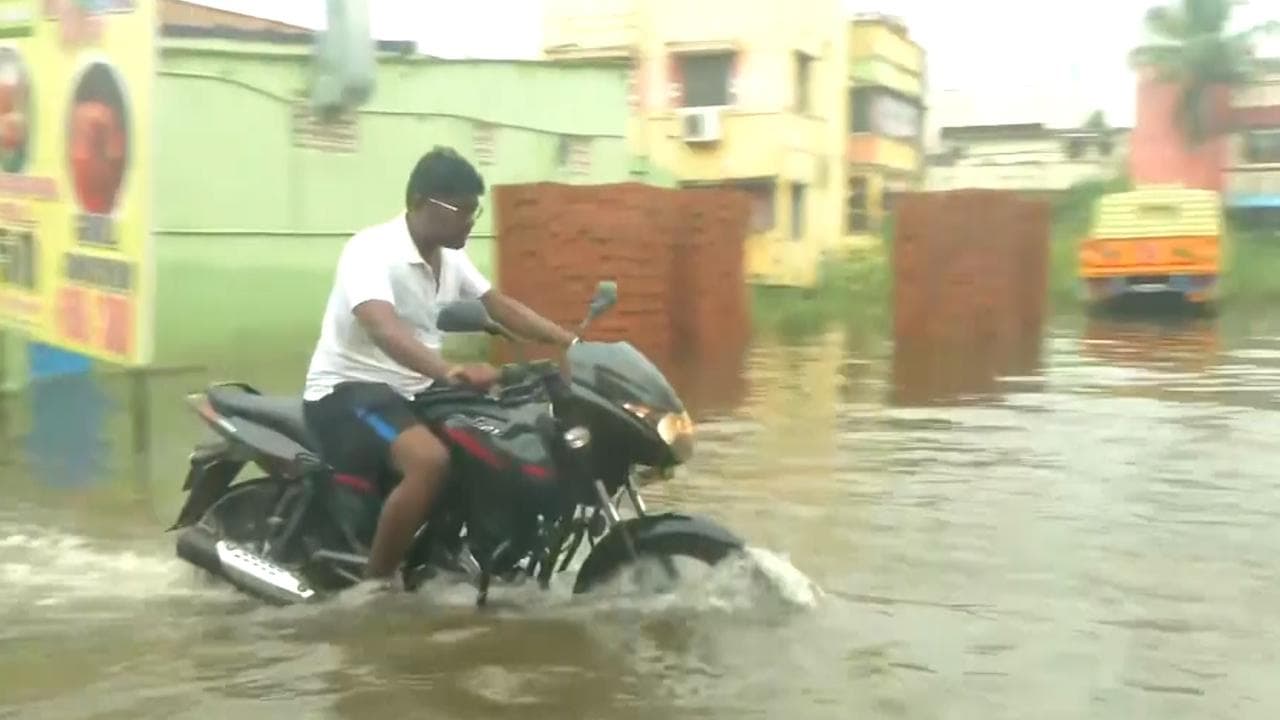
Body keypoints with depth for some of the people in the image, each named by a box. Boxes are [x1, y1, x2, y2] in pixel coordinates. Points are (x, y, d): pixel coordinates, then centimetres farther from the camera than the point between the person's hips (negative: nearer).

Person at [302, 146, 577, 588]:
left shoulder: (451, 258, 6)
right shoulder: (371, 250, -21)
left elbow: (502, 307, 11)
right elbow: (383, 329, -37)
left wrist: (573, 343, -1)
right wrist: (450, 372, -54)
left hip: (412, 390, 9)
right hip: (347, 390, -9)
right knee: (431, 460, -33)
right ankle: (375, 585, -18)